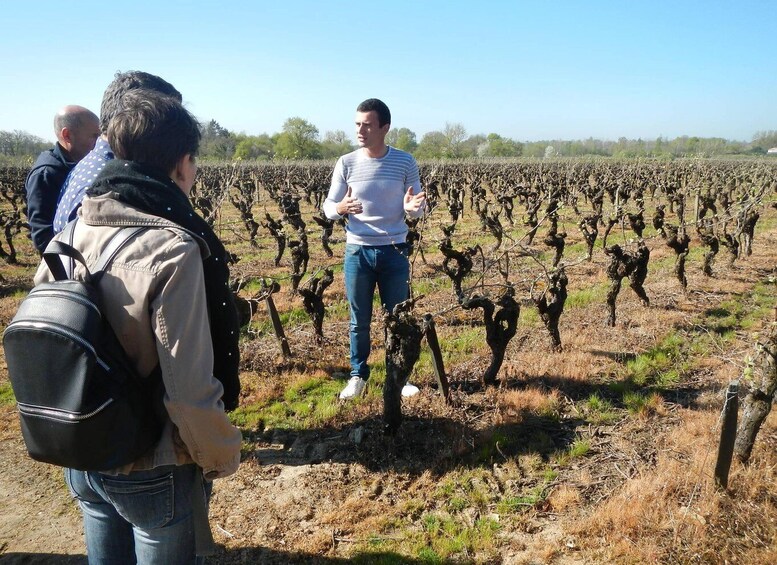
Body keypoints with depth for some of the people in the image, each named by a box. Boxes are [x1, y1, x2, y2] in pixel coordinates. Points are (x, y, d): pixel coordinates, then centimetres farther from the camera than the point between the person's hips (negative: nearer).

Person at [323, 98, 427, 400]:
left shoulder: (405, 162, -3)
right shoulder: (347, 163, -3)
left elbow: (417, 211, 0)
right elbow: (328, 207, -1)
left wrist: (413, 207, -24)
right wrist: (341, 208, -24)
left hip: (395, 251, 0)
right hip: (357, 251, 0)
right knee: (359, 320, 11)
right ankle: (358, 375, 28)